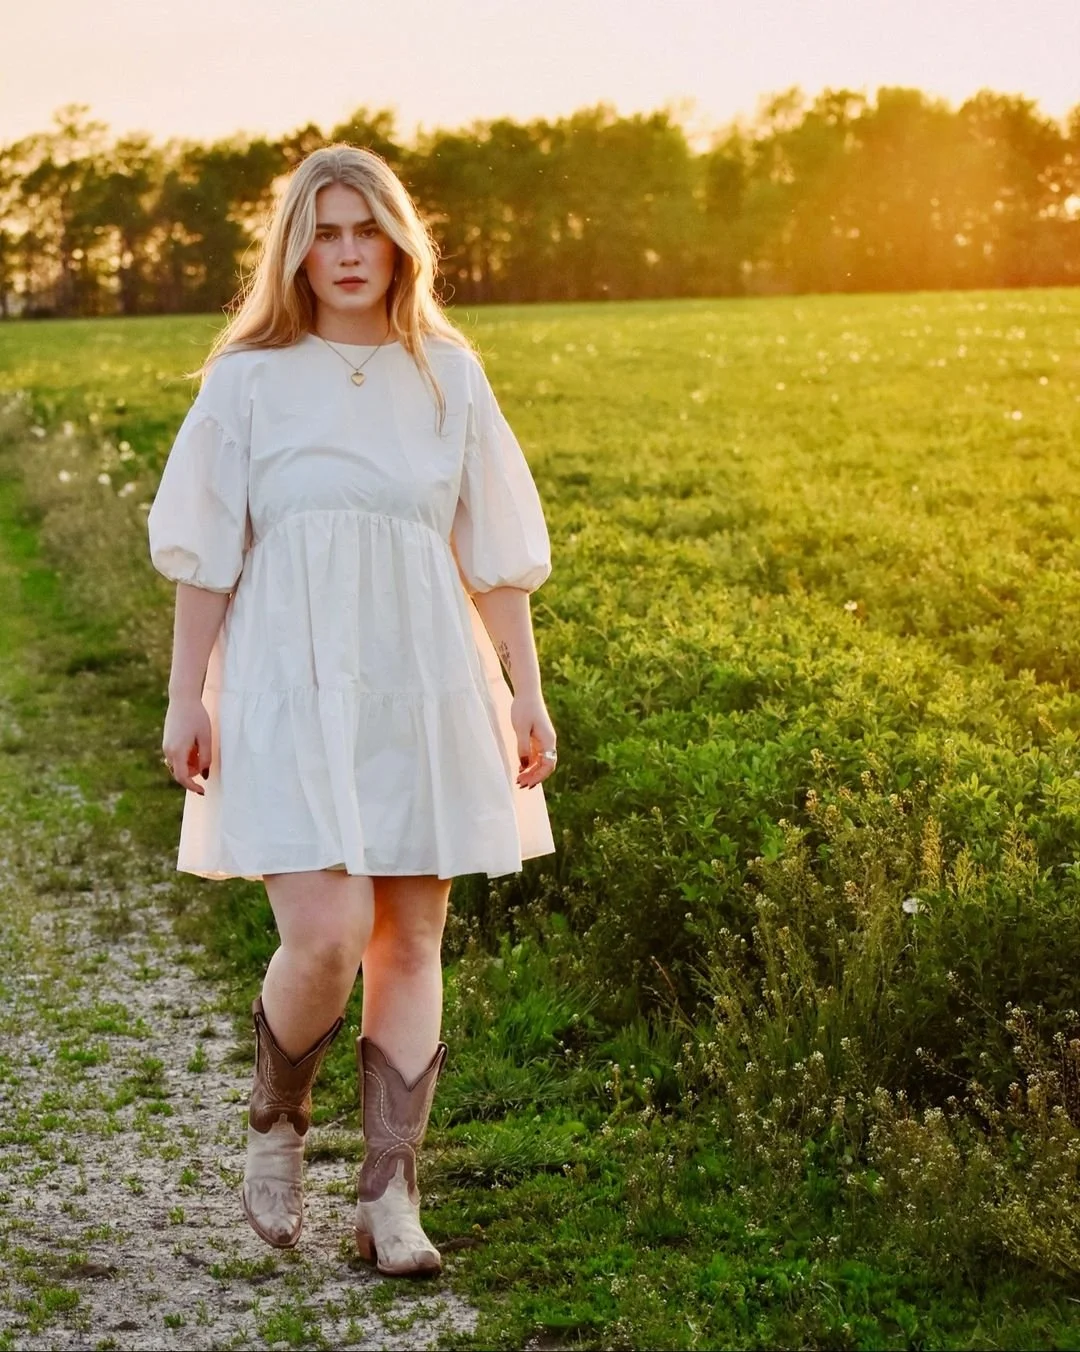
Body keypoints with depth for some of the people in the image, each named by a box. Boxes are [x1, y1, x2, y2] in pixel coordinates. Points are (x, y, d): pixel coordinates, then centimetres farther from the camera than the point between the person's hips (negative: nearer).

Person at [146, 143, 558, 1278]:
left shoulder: (448, 377, 7)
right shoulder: (249, 379, 1)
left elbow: (495, 555, 9)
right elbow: (205, 555, 2)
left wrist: (526, 696, 6)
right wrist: (186, 699, -2)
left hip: (423, 687, 3)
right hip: (291, 686, -3)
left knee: (410, 944, 3)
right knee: (325, 938, -14)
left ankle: (389, 1198, 11)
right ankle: (275, 1121, 16)